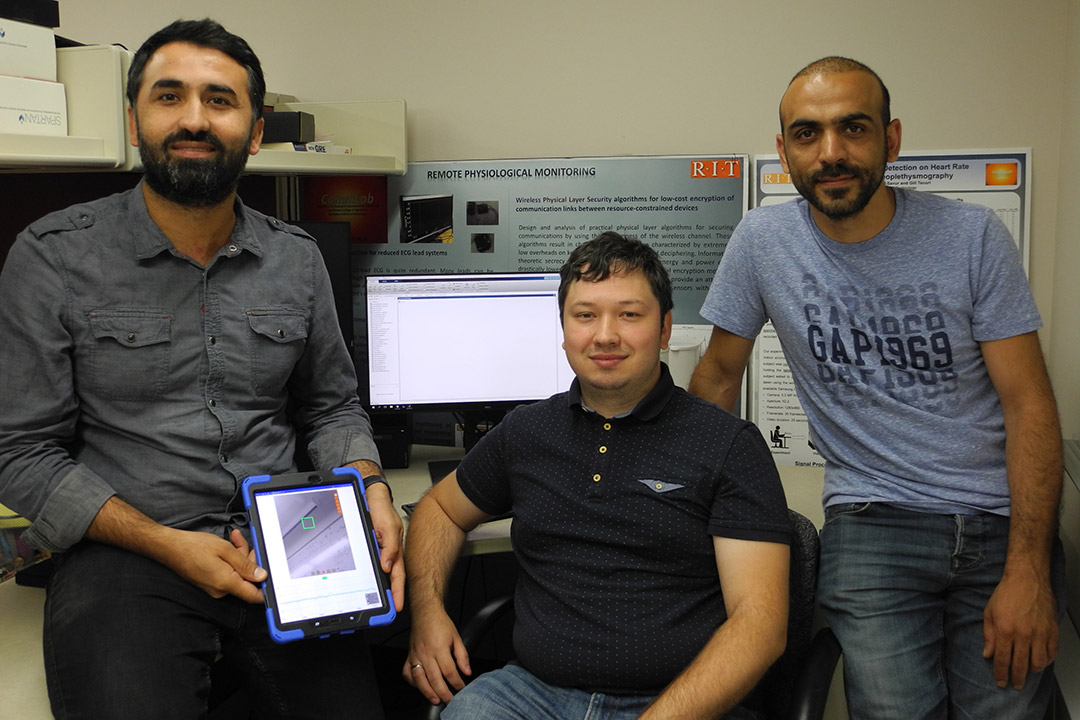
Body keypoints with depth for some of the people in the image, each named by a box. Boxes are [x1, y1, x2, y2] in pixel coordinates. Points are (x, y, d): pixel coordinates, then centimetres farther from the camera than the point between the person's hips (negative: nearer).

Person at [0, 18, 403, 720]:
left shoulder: (297, 260, 8)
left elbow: (331, 405, 18)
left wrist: (371, 488, -3)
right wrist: (166, 545, -13)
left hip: (278, 545, 3)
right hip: (123, 553, -3)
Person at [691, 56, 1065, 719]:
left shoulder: (973, 236, -5)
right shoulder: (763, 241, -3)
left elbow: (1028, 402, -5)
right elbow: (720, 375, 9)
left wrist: (1026, 570, -12)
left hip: (1000, 521, 1)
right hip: (872, 525, 0)